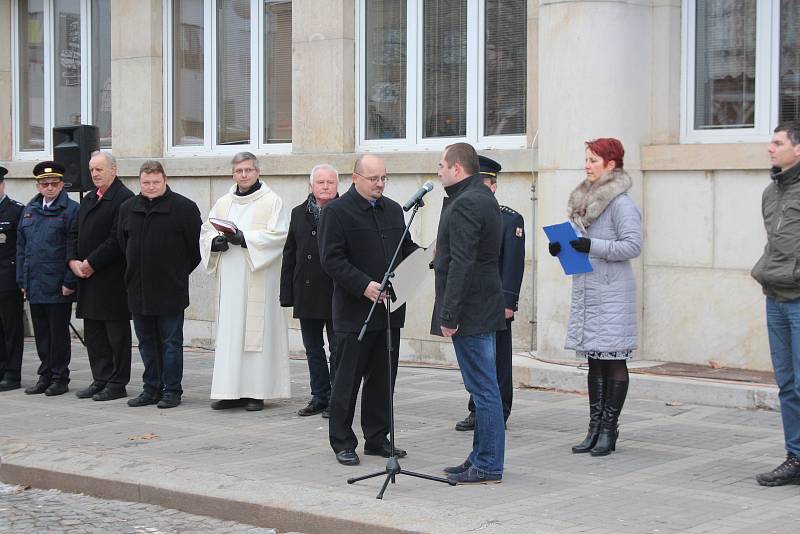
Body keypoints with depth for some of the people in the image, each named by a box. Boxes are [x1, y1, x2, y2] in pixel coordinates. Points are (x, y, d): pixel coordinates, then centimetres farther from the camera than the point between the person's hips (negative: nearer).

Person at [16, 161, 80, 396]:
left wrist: (70, 282, -15)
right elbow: (21, 246, 16)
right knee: (41, 333, 12)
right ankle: (45, 375, 21)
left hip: (58, 287, -6)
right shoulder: (29, 210, 14)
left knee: (58, 333, 1)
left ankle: (60, 378, 10)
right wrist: (22, 280, 10)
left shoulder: (71, 210, -6)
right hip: (34, 286, 6)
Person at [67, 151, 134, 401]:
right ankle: (100, 380, 20)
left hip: (112, 279, -9)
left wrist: (91, 263, -16)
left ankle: (117, 383, 5)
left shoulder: (124, 198, -12)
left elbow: (118, 239, -18)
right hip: (88, 277, 9)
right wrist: (73, 260, 0)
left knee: (117, 333, 0)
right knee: (93, 333, 12)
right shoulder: (89, 199, 17)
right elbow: (75, 232, 17)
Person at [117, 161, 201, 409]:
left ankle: (172, 390, 7)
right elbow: (122, 244, 19)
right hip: (138, 289, 5)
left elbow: (197, 245, -3)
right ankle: (151, 388, 19)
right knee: (146, 342, 11)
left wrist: (180, 273, 2)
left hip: (170, 290, -5)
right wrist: (134, 272, 16)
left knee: (171, 342, 0)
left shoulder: (184, 207, -7)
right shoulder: (128, 208, 8)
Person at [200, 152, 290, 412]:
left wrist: (244, 238, -17)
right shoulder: (223, 203, 16)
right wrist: (215, 242, -6)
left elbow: (278, 235, -10)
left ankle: (256, 391, -1)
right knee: (229, 331, 1)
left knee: (256, 330, -5)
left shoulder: (272, 201, 1)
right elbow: (205, 232, 16)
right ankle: (231, 390, 4)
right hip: (229, 279, 5)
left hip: (258, 279, -4)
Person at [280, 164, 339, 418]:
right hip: (306, 294, 5)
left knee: (337, 349, 3)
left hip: (336, 294, -5)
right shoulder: (299, 214, 11)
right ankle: (319, 397, 21)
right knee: (313, 350, 12)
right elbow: (289, 255, 11)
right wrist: (287, 293, 6)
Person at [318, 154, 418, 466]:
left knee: (383, 379, 11)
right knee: (347, 381, 1)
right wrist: (364, 285, -23)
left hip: (389, 309, 6)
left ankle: (377, 439, 21)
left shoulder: (393, 210, 14)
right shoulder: (337, 212, -7)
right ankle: (342, 443, 10)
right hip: (354, 312, -6)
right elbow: (332, 259, -14)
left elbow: (405, 247, 20)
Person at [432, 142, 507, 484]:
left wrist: (449, 315, -23)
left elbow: (461, 264, -24)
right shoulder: (485, 199, 16)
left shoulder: (465, 204, -17)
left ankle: (488, 467, -1)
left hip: (470, 312, -11)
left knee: (483, 389, -5)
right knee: (483, 388, 15)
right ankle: (482, 458, 23)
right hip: (484, 307, 11)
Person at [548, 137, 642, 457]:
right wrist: (561, 248, 4)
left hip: (611, 292, -8)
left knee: (614, 361, -2)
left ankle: (608, 430, 2)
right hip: (585, 290, 8)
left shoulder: (620, 202, -9)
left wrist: (593, 246, -22)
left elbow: (633, 245, -16)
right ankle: (595, 429, 15)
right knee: (594, 361, 10)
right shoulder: (583, 199, 16)